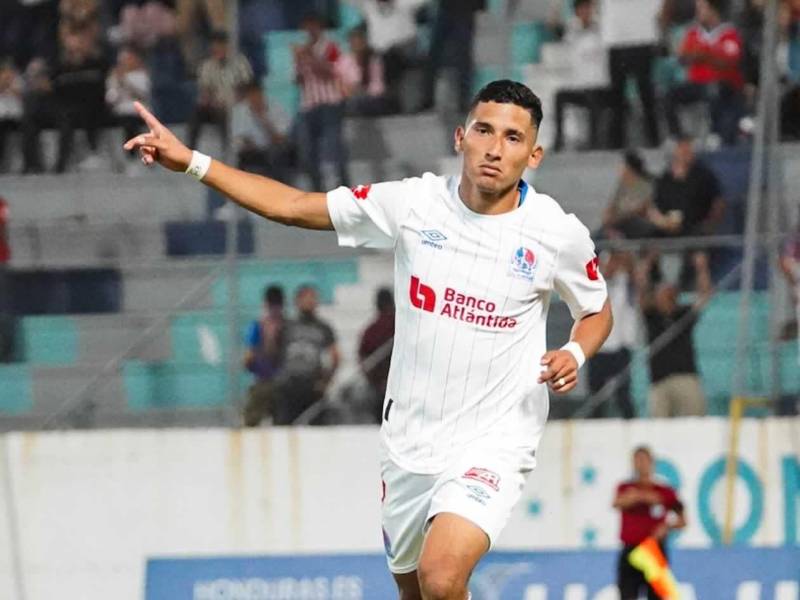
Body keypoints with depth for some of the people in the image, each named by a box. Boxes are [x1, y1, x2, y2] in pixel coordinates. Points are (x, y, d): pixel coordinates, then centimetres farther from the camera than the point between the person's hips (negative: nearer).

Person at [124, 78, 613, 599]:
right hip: (410, 439, 4)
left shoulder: (559, 234, -8)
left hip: (493, 441, -4)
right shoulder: (413, 203, -4)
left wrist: (574, 354, -11)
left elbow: (597, 311, 11)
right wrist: (191, 162, -3)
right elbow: (293, 206, 3)